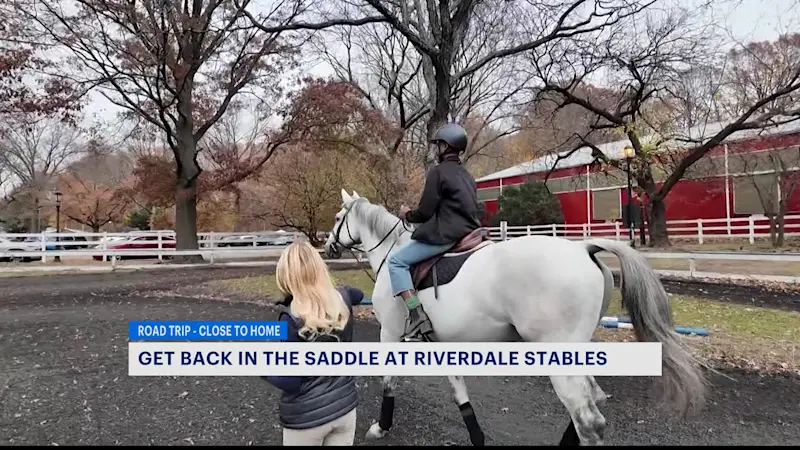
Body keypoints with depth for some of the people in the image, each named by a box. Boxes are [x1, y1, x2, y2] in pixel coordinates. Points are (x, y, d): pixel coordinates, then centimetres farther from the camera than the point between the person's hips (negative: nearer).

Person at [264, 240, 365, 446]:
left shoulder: (292, 318, -23)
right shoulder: (342, 300, -7)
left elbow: (291, 383, -19)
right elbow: (358, 295, 19)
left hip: (306, 417, -4)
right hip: (345, 407, 4)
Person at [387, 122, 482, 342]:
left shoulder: (438, 172, -8)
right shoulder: (467, 176, 17)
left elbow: (425, 212, -10)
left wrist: (408, 214, 10)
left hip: (445, 235, -9)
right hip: (469, 233, 9)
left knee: (396, 261, -5)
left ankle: (417, 316, -18)